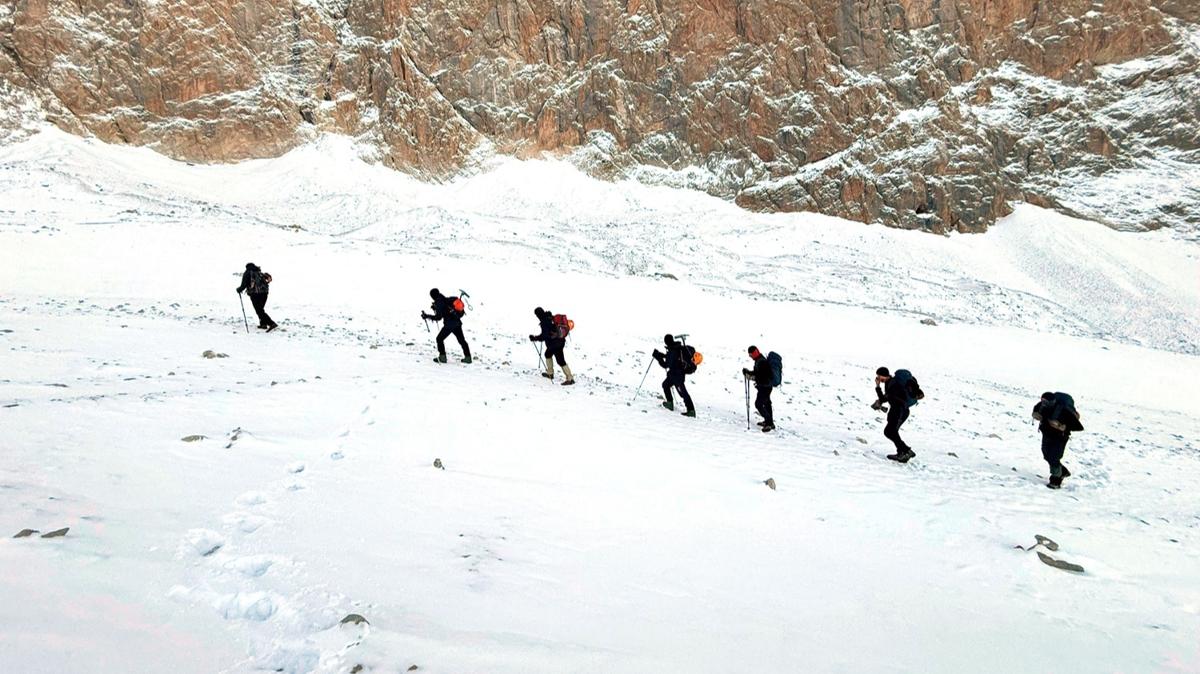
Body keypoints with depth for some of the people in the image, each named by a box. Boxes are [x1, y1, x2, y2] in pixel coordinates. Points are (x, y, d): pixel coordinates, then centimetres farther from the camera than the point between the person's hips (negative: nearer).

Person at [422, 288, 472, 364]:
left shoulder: (439, 303, -12)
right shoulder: (446, 299, 11)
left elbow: (438, 317, -13)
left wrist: (427, 316, -7)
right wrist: (435, 308, 25)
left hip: (449, 324, -8)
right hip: (457, 323, 8)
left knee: (440, 339, 7)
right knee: (461, 340, 15)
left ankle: (442, 357, 4)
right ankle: (467, 357, 18)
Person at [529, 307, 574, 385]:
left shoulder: (544, 322, -19)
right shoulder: (551, 317, 8)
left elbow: (544, 336, -24)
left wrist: (534, 338, -15)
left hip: (555, 344, -10)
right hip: (561, 341, 10)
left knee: (561, 361, -5)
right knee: (548, 354, 26)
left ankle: (570, 379, -5)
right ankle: (550, 373, 36)